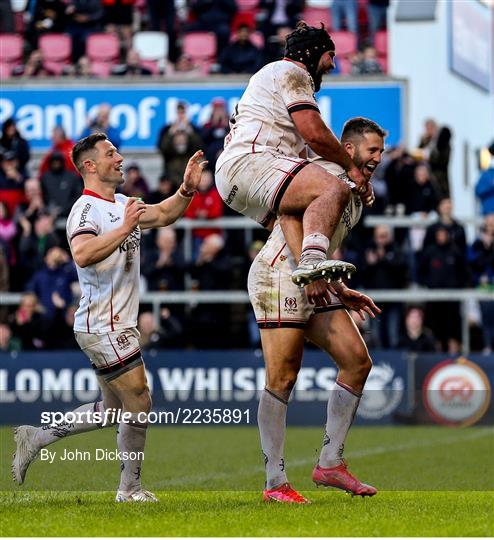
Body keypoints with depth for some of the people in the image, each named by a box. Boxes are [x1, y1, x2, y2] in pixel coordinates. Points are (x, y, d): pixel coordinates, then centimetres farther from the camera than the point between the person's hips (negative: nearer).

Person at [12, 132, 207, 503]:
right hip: (104, 327, -10)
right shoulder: (87, 209, -16)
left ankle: (38, 437, 22)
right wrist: (125, 228, -32)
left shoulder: (122, 206, 13)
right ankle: (130, 489, 5)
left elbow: (163, 215, 19)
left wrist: (187, 190, 2)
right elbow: (83, 254, -33)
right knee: (139, 403, -5)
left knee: (112, 410, 16)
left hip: (117, 326, 10)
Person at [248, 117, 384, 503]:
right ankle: (275, 483, -7)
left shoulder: (356, 196, 21)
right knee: (282, 380, -10)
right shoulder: (325, 173, -10)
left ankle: (330, 464, 3)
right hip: (278, 275, -9)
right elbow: (288, 214, -22)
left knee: (358, 360, -2)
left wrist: (343, 293, 22)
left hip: (316, 287, 9)